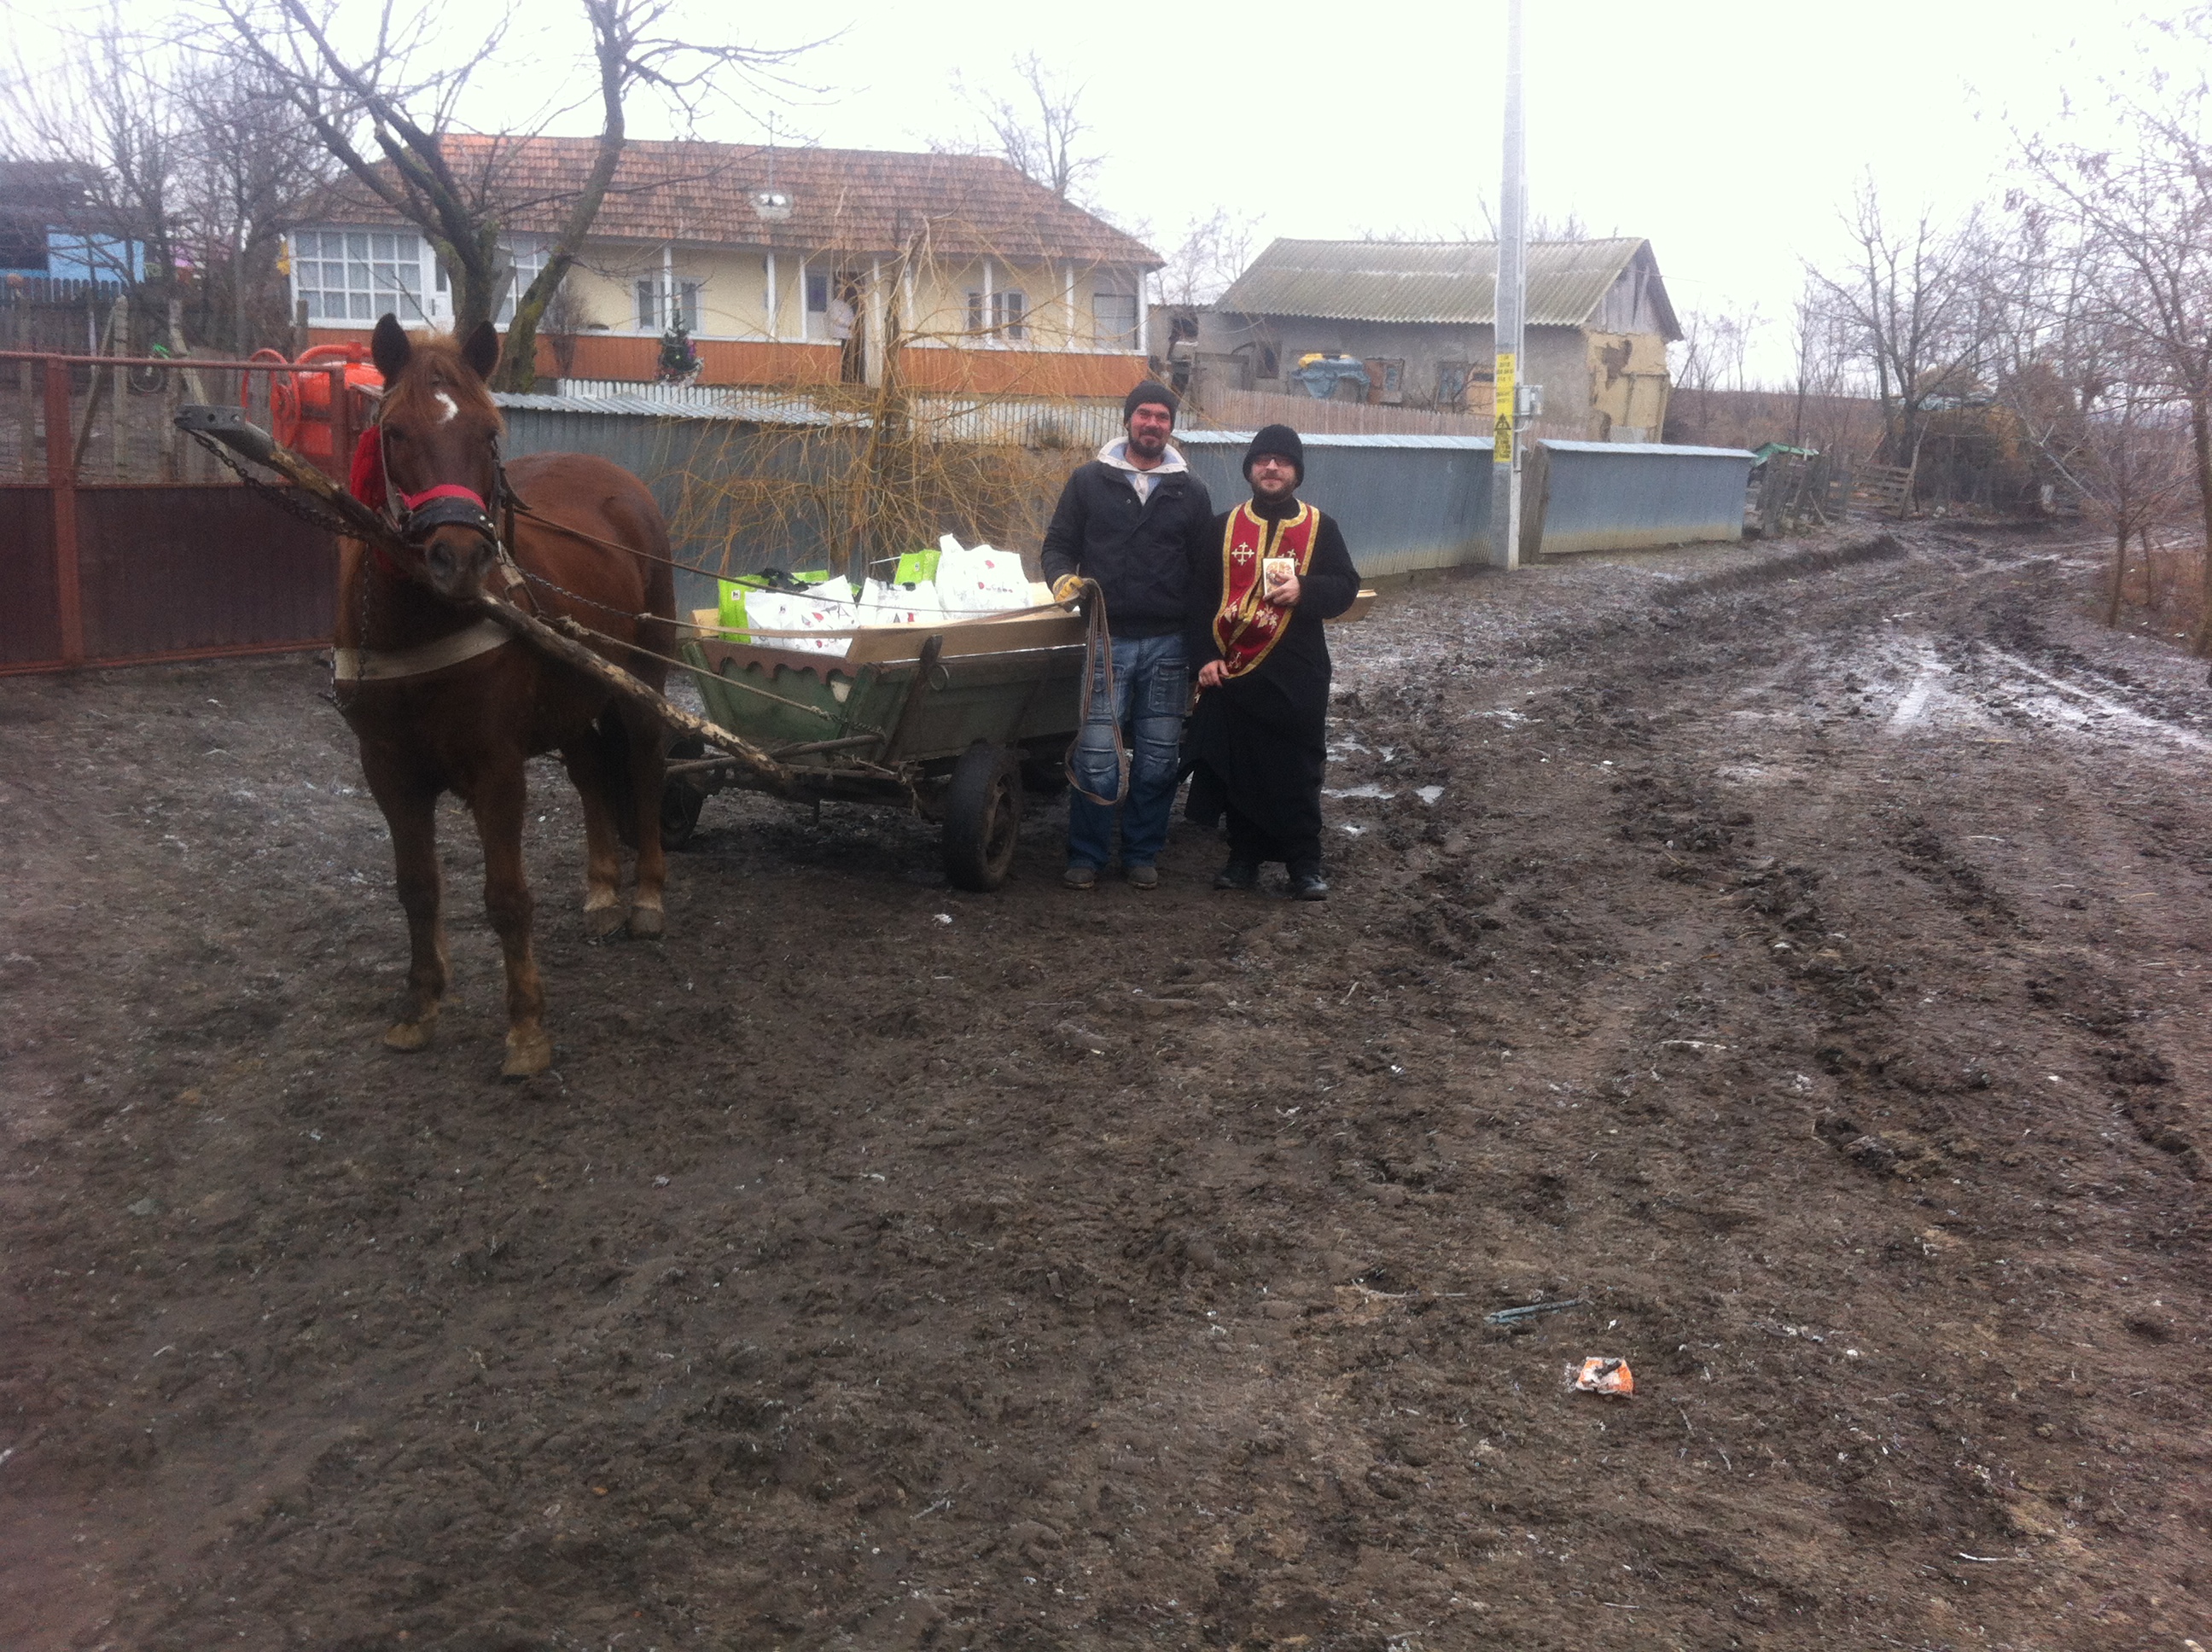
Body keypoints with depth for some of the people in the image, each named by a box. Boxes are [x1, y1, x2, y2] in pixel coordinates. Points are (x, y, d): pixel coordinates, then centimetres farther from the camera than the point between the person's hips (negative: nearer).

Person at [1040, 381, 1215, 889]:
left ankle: (1141, 854, 19)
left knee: (1159, 760, 6)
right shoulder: (1088, 481, 7)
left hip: (1168, 645, 2)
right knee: (1096, 758, -5)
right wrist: (1062, 577, -13)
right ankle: (1086, 856, 8)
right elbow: (1058, 544, 10)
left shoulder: (1190, 491, 11)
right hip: (1106, 640, -2)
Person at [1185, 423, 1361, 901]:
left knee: (1298, 773, 0)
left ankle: (1305, 865, 9)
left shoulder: (1320, 527, 6)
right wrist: (1205, 655, -5)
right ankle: (1244, 858, 18)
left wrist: (1304, 591, -16)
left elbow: (1347, 586, 4)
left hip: (1297, 676, -1)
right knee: (1238, 770, 7)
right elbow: (1200, 595, 5)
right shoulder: (1223, 527, 8)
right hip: (1232, 670, 2)